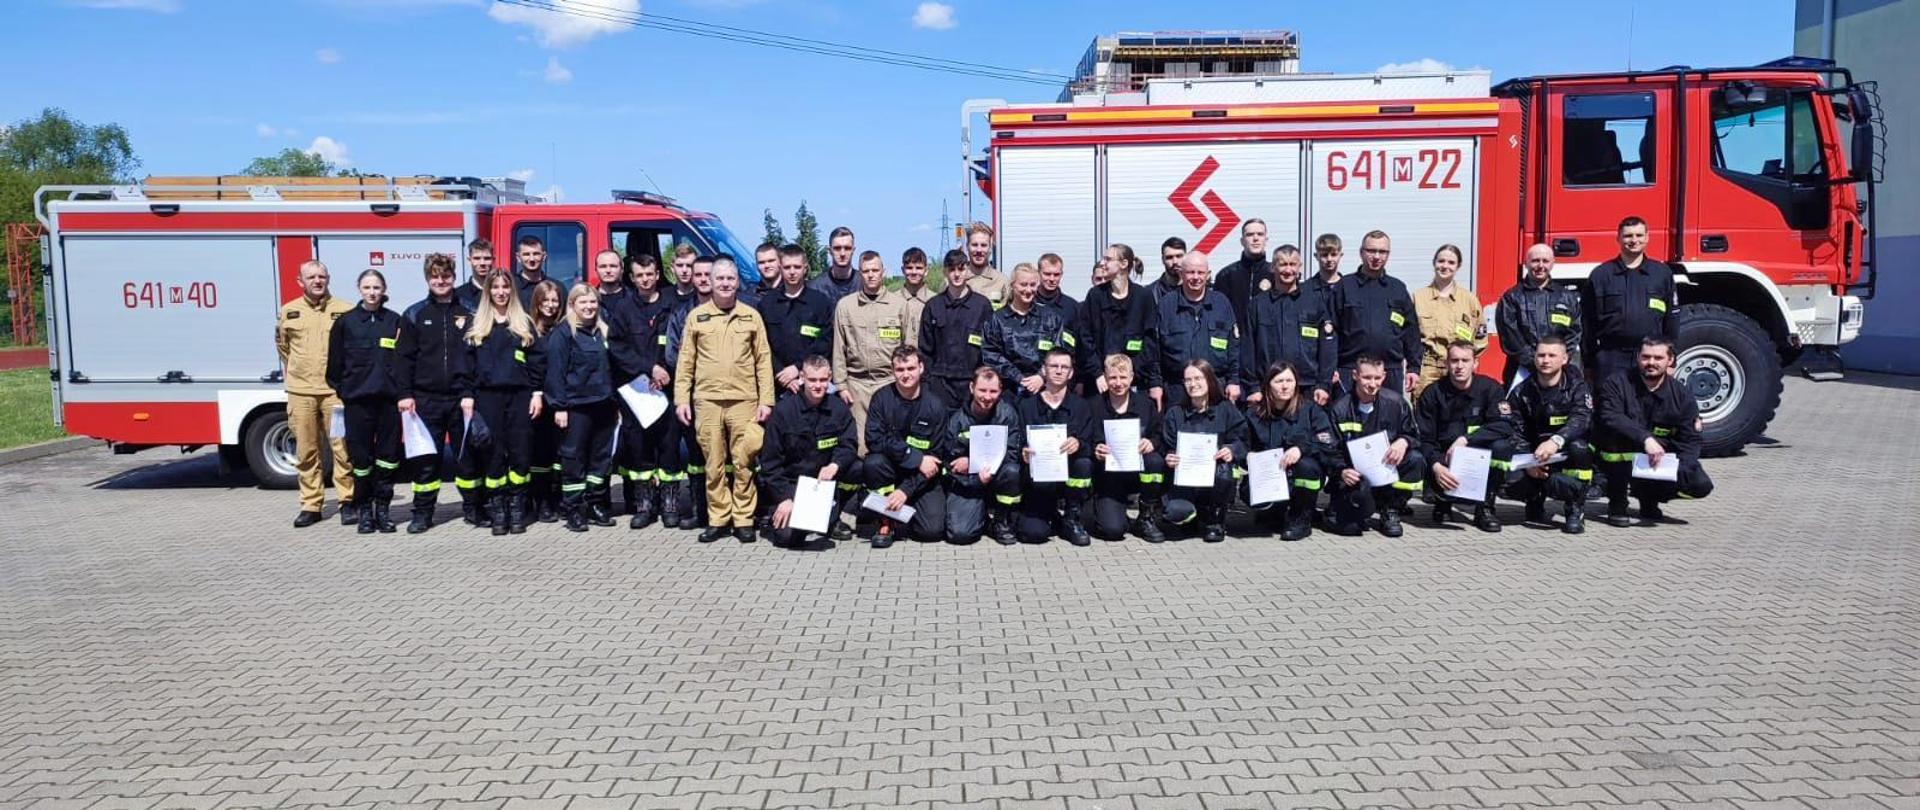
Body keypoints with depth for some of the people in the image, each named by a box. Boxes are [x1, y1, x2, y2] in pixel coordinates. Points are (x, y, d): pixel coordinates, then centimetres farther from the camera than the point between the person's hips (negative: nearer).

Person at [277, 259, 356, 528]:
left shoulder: (345, 311, 0)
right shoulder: (288, 312, 9)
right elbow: (282, 345, 24)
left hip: (336, 390, -2)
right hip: (300, 392, 3)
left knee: (342, 448, -3)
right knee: (306, 452, 6)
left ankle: (347, 501, 6)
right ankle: (310, 505, 13)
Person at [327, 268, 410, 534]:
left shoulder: (396, 322, 7)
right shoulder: (345, 322, 5)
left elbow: (406, 360, 3)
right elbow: (335, 362, 8)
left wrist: (404, 394, -4)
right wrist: (340, 390, 4)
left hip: (389, 398, 1)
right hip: (357, 399, -1)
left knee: (388, 454, 3)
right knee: (361, 455, 2)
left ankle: (382, 507, 13)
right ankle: (365, 510, 11)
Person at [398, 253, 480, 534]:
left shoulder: (468, 315, 5)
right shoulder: (414, 315, 5)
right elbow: (405, 357, 2)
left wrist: (472, 393, -8)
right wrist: (405, 394, -5)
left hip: (461, 398, 0)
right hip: (426, 399, 0)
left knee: (468, 453, 6)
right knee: (425, 458, 4)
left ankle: (473, 508, 17)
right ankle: (422, 512, 13)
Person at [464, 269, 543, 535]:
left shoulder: (524, 323, 11)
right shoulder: (475, 325, 10)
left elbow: (537, 360, 7)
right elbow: (467, 362, 7)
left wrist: (537, 393, -1)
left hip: (520, 394, 0)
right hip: (488, 396, 0)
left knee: (521, 452, -1)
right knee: (493, 453, 0)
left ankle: (517, 509, 7)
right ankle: (497, 510, 6)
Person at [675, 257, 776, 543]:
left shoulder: (751, 316, 7)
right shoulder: (697, 316, 8)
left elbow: (763, 360, 6)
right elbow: (686, 361, 9)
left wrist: (766, 399, 0)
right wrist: (682, 398, 2)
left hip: (744, 401, -1)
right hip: (706, 401, 1)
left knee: (744, 463, 0)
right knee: (714, 464, 5)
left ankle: (743, 519, 8)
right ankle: (717, 519, 13)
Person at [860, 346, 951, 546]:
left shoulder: (935, 405, -9)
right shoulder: (882, 398, -6)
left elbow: (936, 456, -11)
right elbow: (875, 440, -17)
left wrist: (906, 490, -20)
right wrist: (916, 457, -25)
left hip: (923, 477, 0)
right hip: (890, 468, 1)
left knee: (932, 529, -20)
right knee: (872, 463, -33)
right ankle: (887, 520, -10)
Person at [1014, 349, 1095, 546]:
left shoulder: (1082, 406, 4)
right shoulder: (1026, 406, 3)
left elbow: (1090, 446, -6)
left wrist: (1078, 444, -29)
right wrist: (1024, 454, -24)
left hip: (1069, 476, 2)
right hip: (1038, 483, -1)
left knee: (1084, 463, -33)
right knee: (1034, 532, -25)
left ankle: (1073, 520, -7)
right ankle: (1052, 519, 14)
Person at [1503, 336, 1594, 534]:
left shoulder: (1576, 387, -4)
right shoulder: (1521, 392, 3)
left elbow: (1580, 420, -25)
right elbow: (1515, 432, -6)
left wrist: (1556, 441, -45)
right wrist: (1528, 463, -24)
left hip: (1566, 456, -1)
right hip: (1534, 457, 2)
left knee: (1579, 447, -36)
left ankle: (1576, 510, -16)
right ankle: (1535, 499, 10)